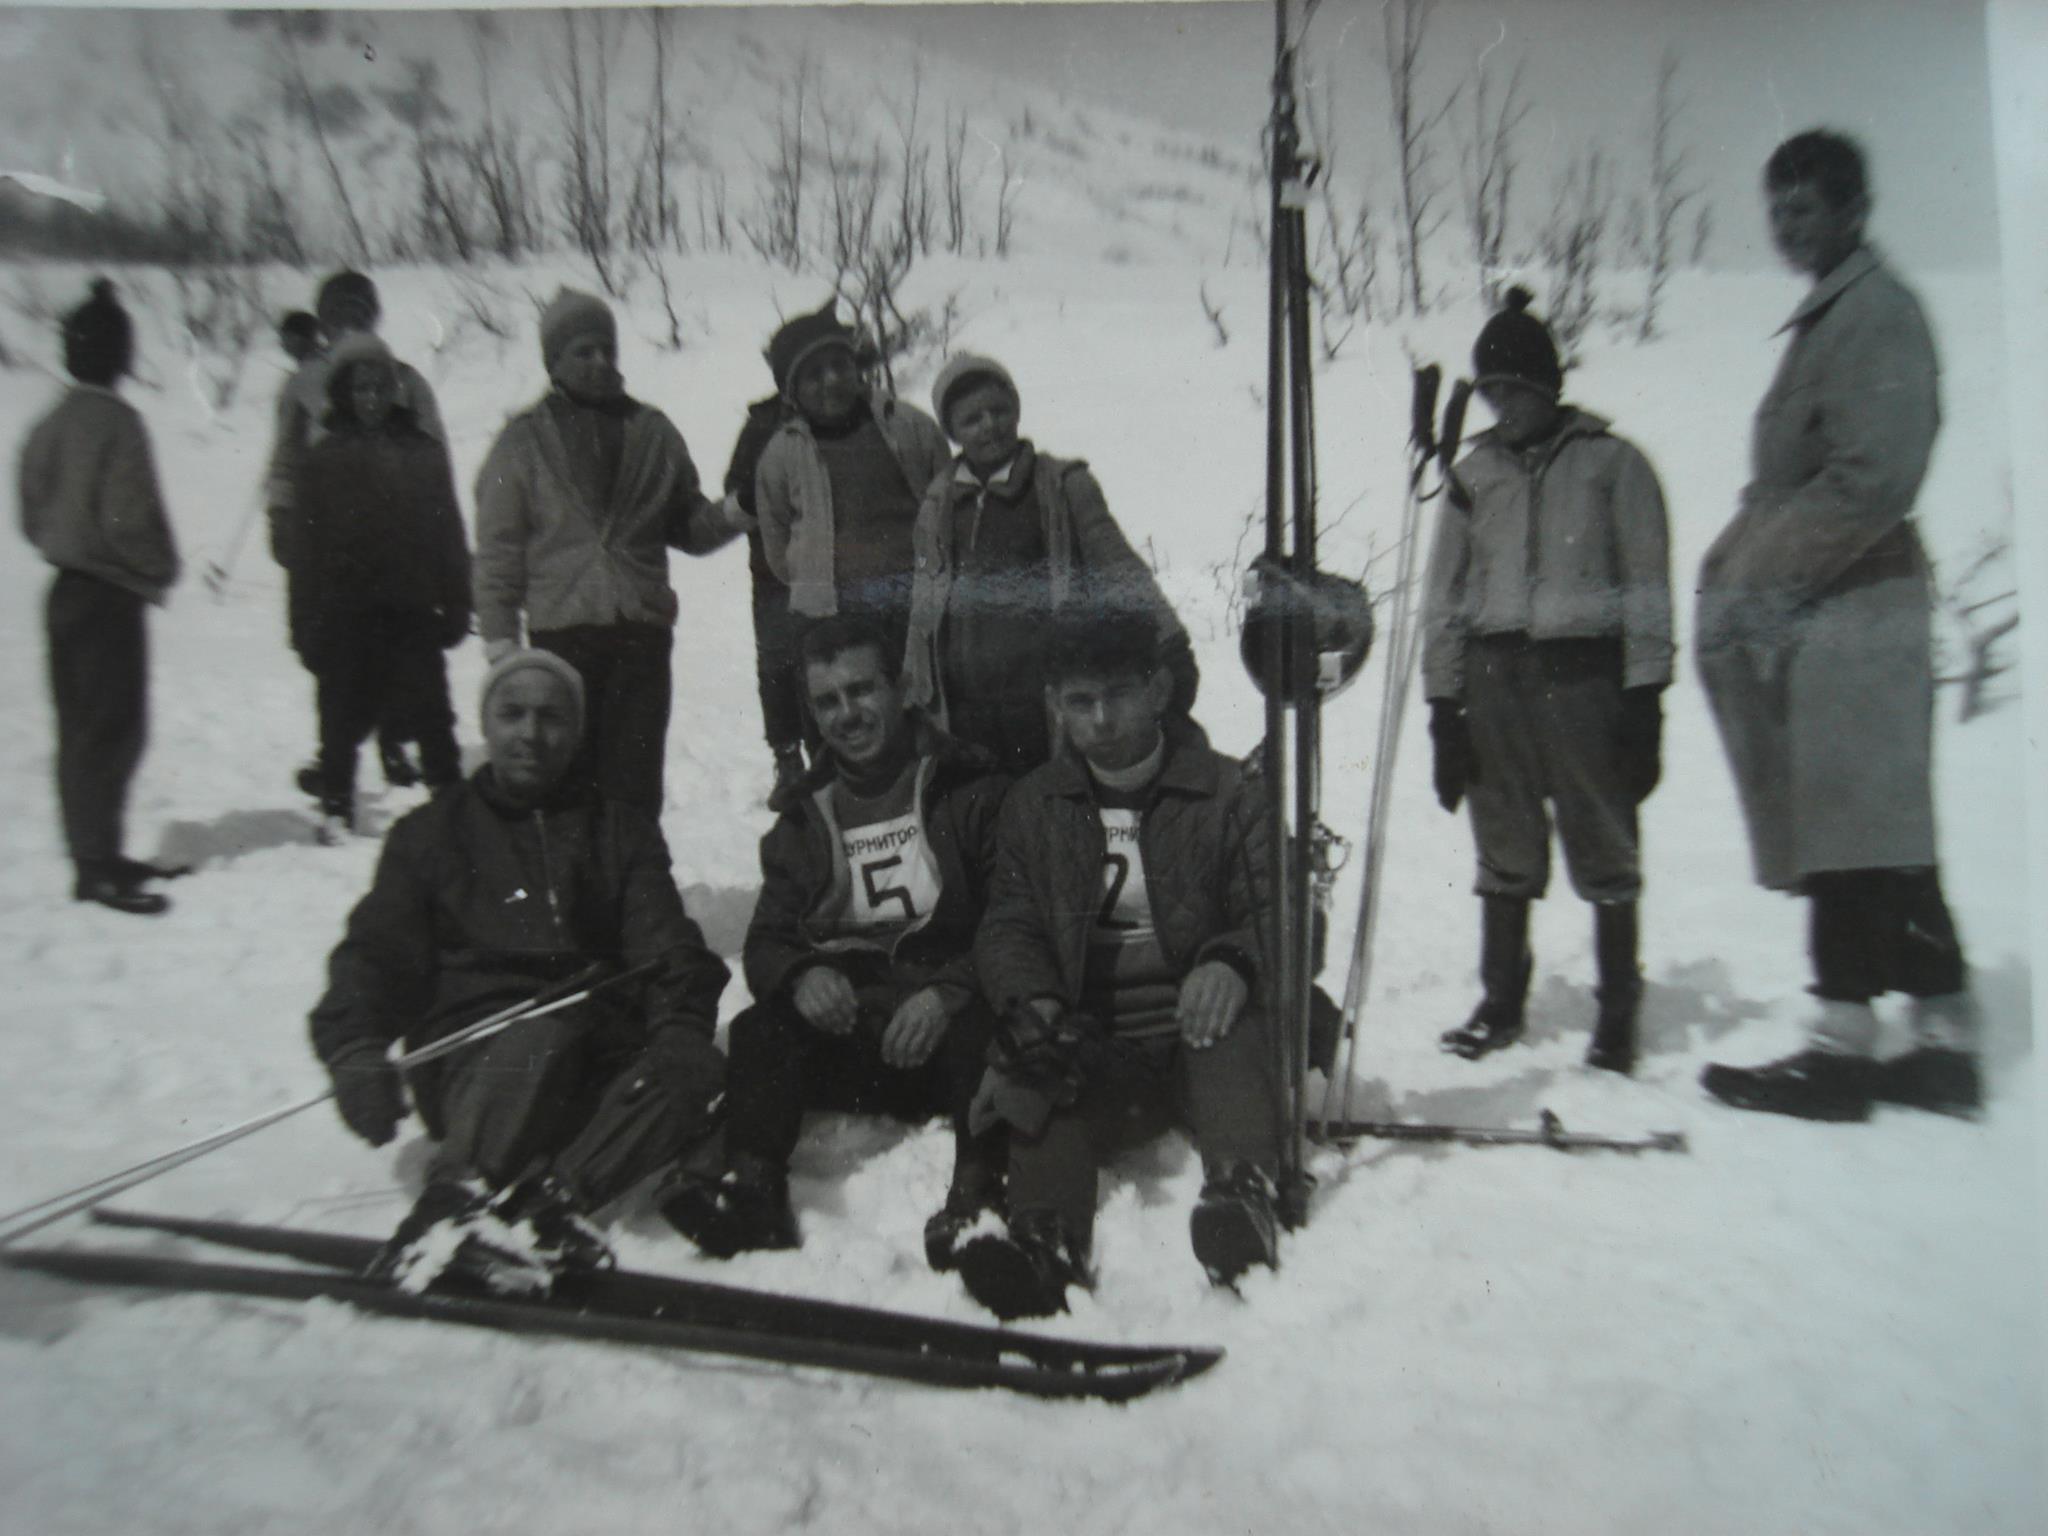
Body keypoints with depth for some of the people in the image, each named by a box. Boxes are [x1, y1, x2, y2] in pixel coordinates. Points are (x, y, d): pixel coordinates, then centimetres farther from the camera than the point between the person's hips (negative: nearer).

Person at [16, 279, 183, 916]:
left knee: (83, 729, 14)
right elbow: (131, 516, -19)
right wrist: (160, 570, -3)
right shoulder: (117, 423, -16)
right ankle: (98, 867, -1)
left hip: (67, 589, 8)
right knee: (112, 731, -3)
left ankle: (95, 854, 24)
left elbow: (32, 516, 13)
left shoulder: (47, 428, 9)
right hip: (111, 596, -8)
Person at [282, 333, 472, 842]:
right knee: (343, 718, 7)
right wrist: (308, 624, 0)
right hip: (344, 614, 0)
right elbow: (304, 546, 4)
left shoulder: (423, 452, 6)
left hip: (412, 611, 0)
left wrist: (455, 605, 5)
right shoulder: (323, 460, 3)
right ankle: (336, 810, 20)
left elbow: (449, 534, 9)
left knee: (430, 715, 2)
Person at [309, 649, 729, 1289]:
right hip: (472, 1059, -2)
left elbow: (665, 947, 8)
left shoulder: (622, 831, 20)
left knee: (698, 1070, -29)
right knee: (543, 1033, -35)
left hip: (594, 1068, 2)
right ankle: (451, 1205, -42)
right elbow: (377, 952, 8)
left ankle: (549, 1199, -41)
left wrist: (681, 1026, -14)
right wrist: (356, 1047, -14)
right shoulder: (432, 832, 18)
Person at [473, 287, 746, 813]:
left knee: (635, 779, 2)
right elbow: (498, 550, 5)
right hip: (563, 635, -1)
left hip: (642, 631, 1)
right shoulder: (524, 440, 5)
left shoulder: (652, 431, 10)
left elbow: (687, 527, 15)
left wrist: (732, 513, -5)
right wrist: (500, 639, -1)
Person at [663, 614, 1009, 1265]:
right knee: (759, 1032, -22)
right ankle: (753, 1190, -34)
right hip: (847, 1029, 4)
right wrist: (800, 976, -15)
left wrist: (949, 992, -23)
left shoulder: (973, 790, 3)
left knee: (985, 1029, -36)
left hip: (953, 1021, -3)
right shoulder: (806, 816, 17)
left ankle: (976, 1194, -45)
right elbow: (766, 939, 9)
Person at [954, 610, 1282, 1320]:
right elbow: (1008, 928, 8)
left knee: (1234, 1028, -34)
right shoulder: (1033, 806, 14)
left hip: (1196, 1029, -1)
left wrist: (1232, 962, -23)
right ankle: (1043, 1237, -49)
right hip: (1090, 1044, 2)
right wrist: (1031, 1005, -15)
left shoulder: (1228, 792, 7)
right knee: (1041, 1086, -29)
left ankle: (1243, 1190, -52)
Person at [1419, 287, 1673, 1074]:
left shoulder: (1612, 462, 3)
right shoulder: (1474, 473, 13)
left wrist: (1645, 699, -6)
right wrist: (1443, 706, 7)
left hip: (1586, 674, -3)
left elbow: (1646, 590, 1)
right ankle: (1501, 1002, 22)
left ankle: (1617, 1013, 17)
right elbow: (1445, 595, 13)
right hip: (1494, 677, 3)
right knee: (1504, 852, 9)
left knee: (1605, 849, 2)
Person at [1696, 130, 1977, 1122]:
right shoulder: (1832, 316, 24)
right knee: (1884, 842, 9)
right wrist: (1743, 577, 14)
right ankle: (1945, 1041, 15)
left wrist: (1766, 577, -16)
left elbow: (1877, 476, -16)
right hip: (1821, 606, 9)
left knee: (1848, 839, -9)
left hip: (1843, 609, -9)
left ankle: (1844, 1042, -4)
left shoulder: (1875, 308, -5)